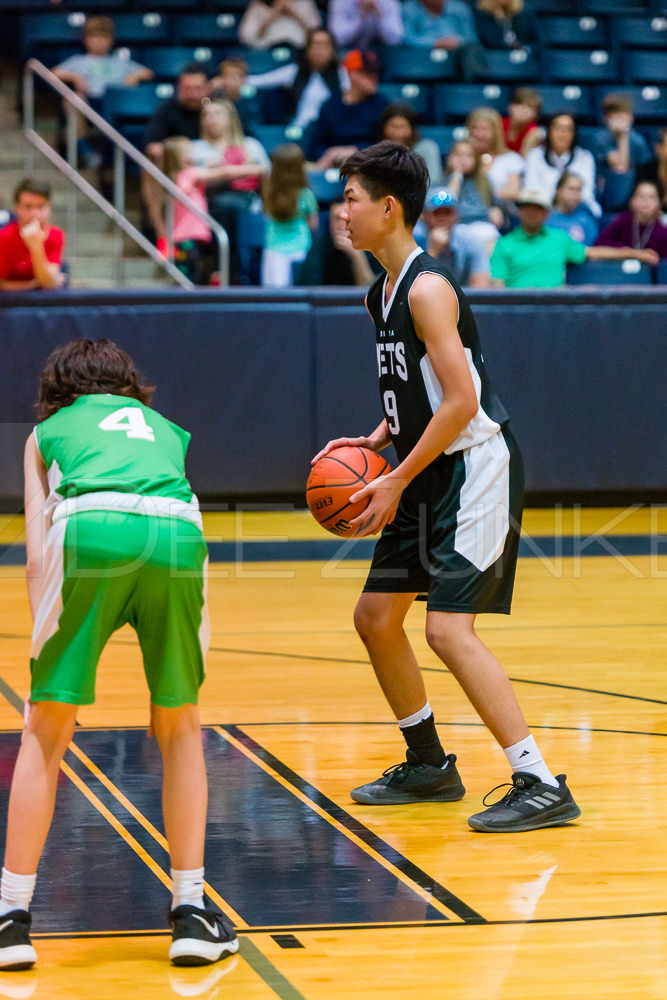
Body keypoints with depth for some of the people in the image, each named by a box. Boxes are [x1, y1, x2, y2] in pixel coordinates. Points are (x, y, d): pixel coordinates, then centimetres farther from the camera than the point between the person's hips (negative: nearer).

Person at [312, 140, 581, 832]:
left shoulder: (427, 288, -18)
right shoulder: (381, 294, 11)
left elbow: (461, 402, -23)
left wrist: (397, 482, -19)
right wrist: (374, 441, 5)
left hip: (475, 470, -10)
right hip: (430, 478, 10)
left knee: (448, 629, -17)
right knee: (375, 618, 13)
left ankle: (541, 787, -14)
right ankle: (429, 766, 27)